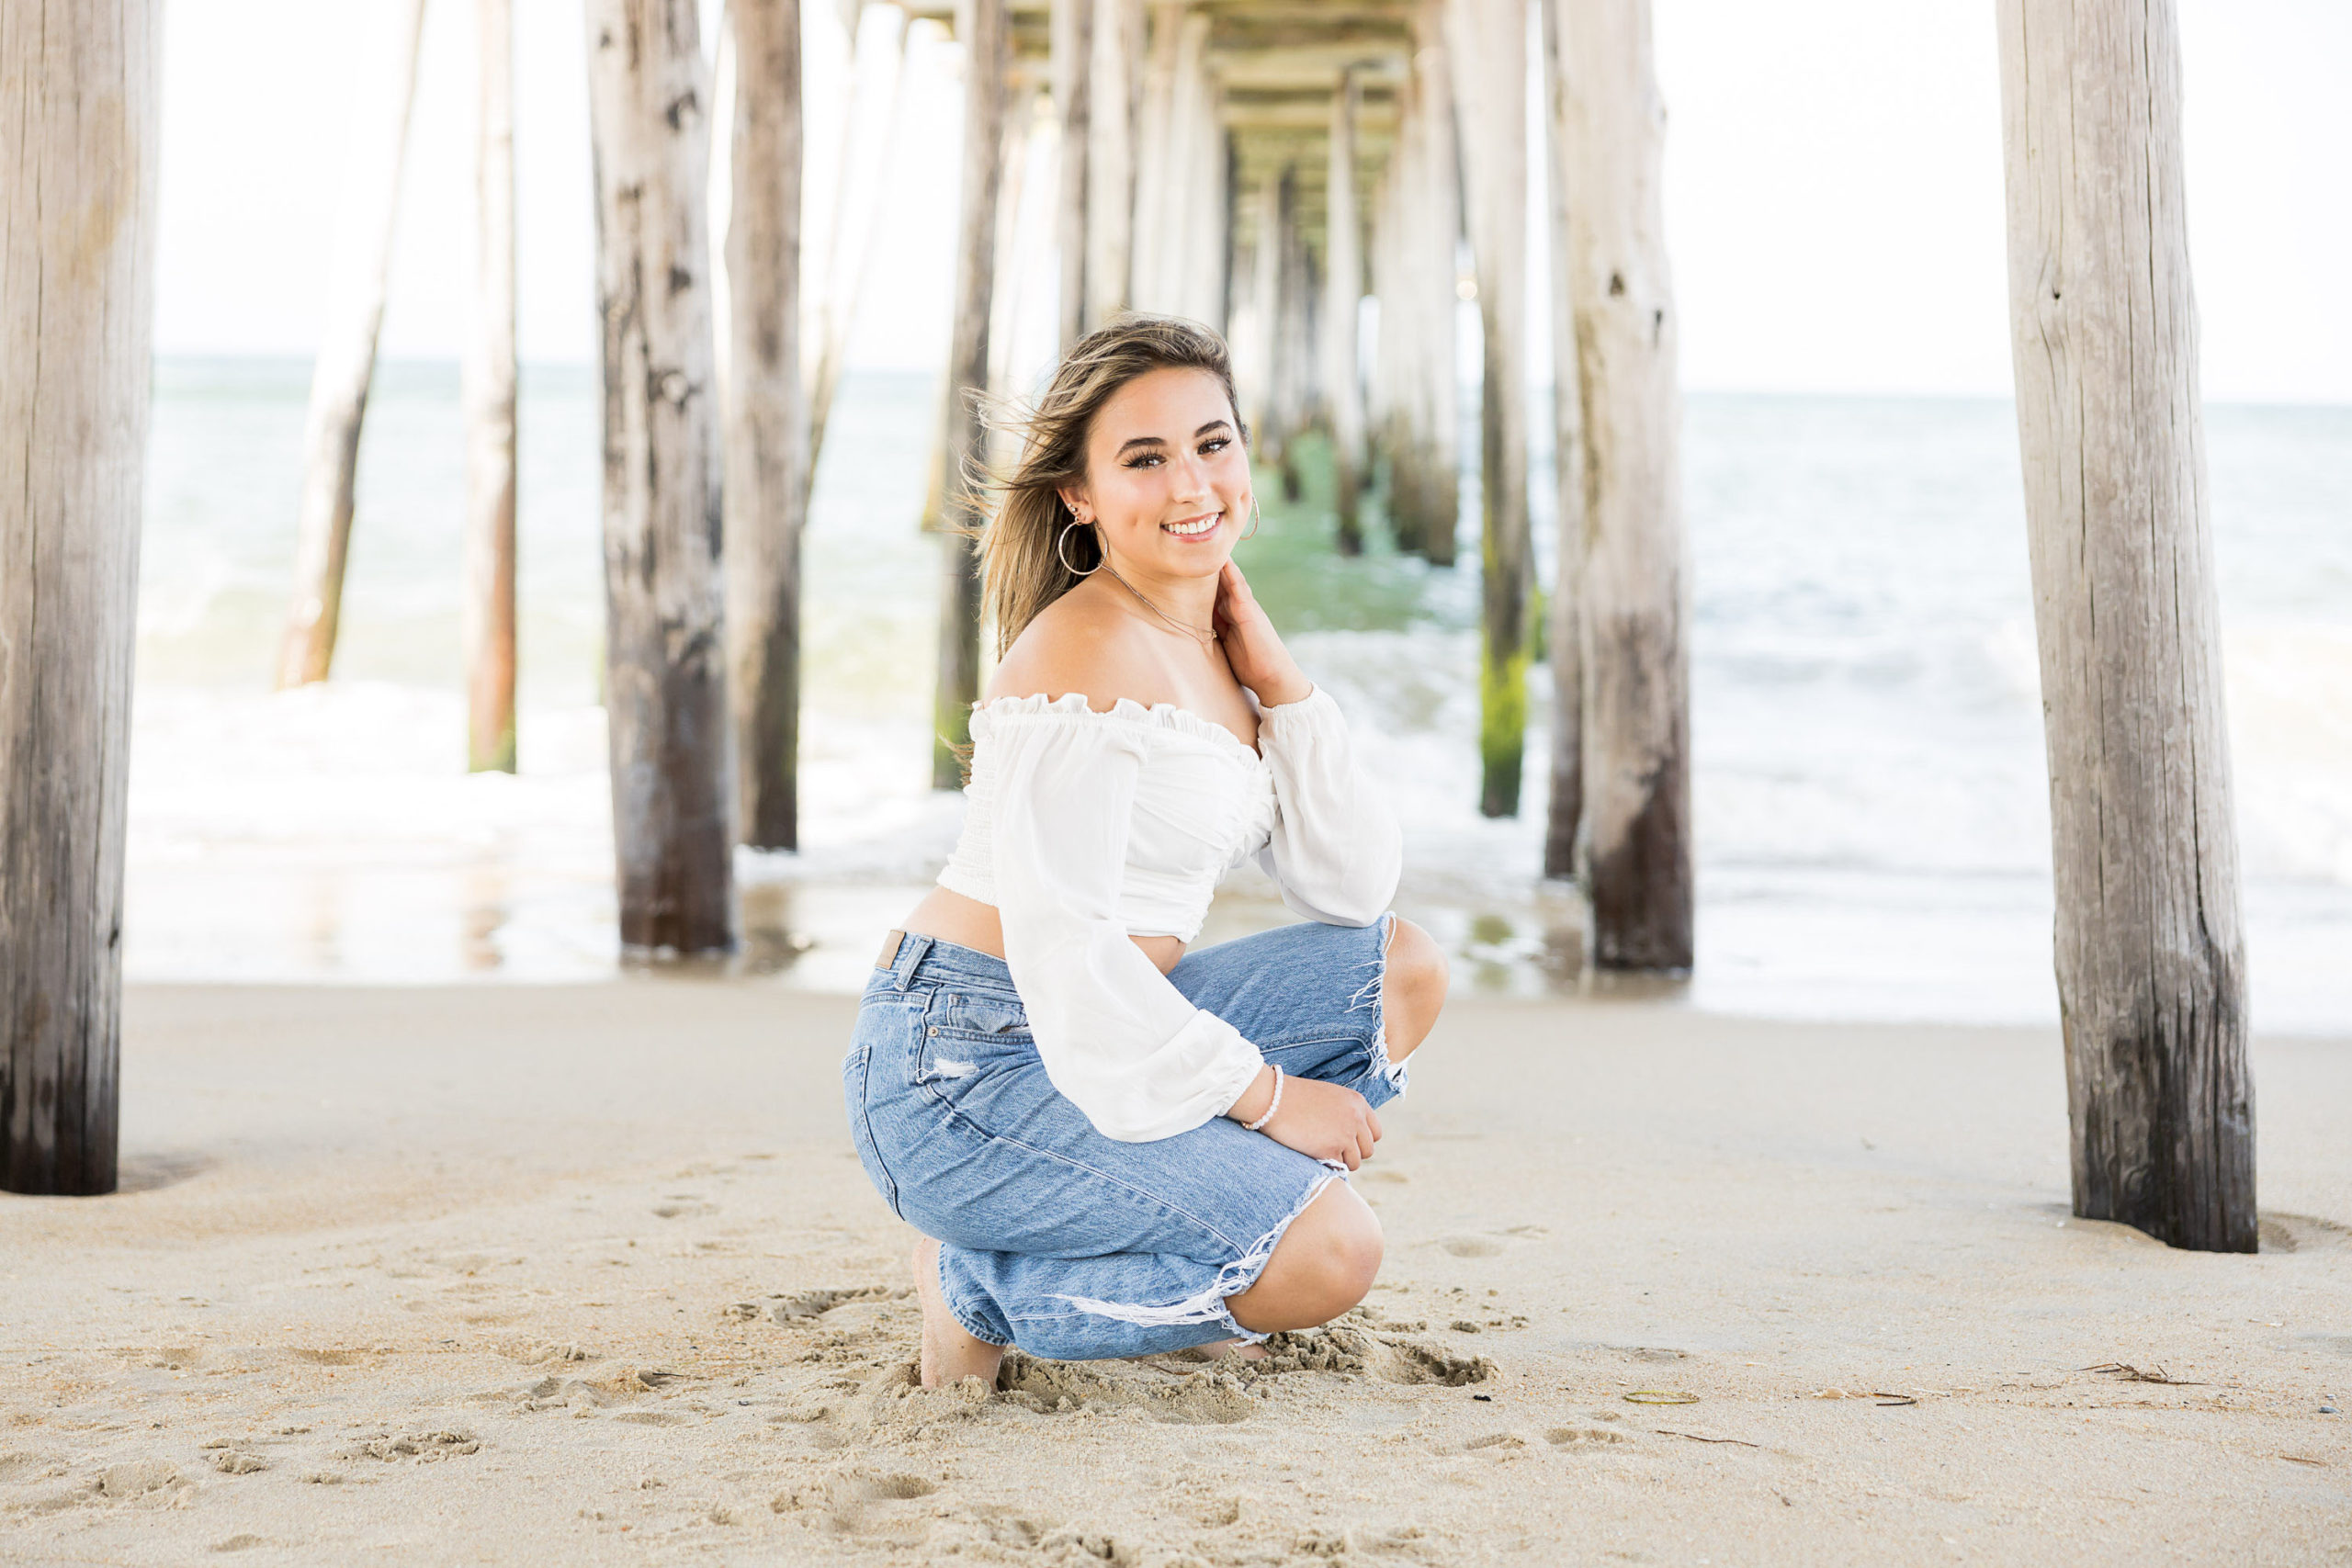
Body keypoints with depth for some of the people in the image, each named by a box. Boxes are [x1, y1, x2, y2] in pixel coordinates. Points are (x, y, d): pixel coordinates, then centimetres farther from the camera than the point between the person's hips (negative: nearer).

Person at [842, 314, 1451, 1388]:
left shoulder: (1213, 649, 12)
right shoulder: (1089, 657, -17)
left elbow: (1354, 887, 8)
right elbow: (1058, 943, -22)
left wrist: (1278, 681, -1)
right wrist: (1266, 1095, -15)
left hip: (1097, 1044, 9)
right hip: (962, 1069, -9)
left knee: (1404, 968, 9)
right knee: (1328, 1256, -21)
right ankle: (981, 1292, -2)